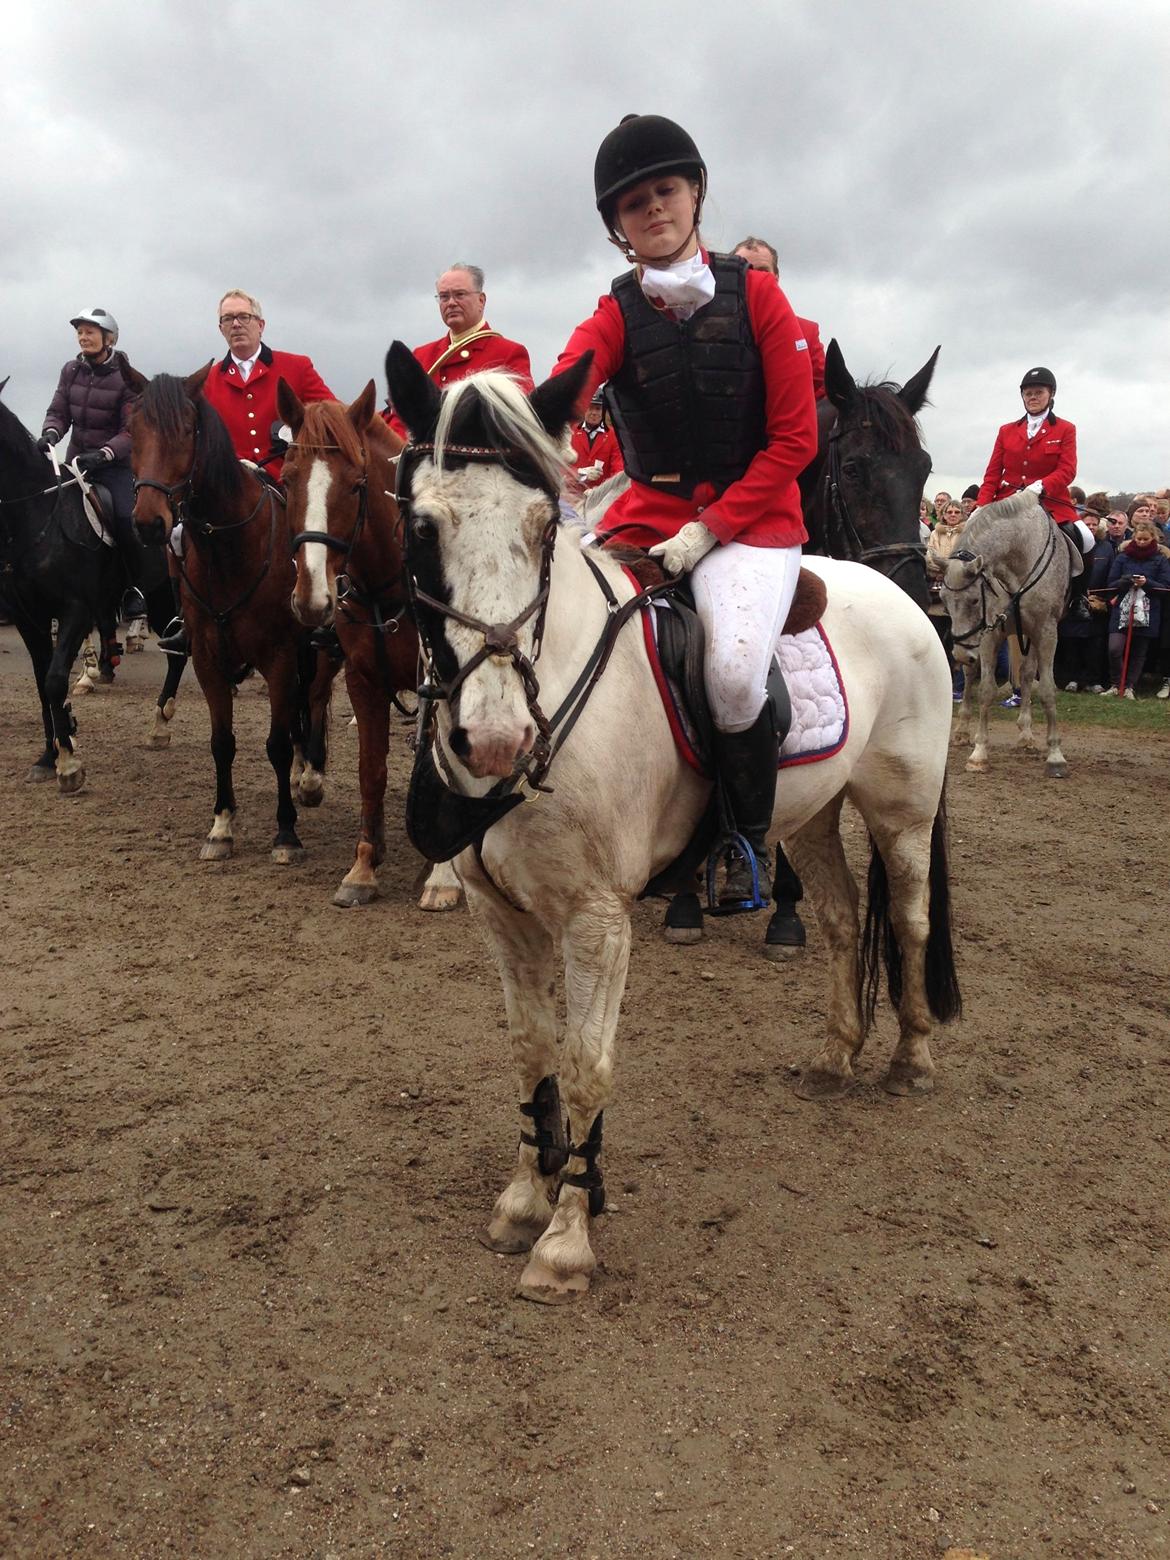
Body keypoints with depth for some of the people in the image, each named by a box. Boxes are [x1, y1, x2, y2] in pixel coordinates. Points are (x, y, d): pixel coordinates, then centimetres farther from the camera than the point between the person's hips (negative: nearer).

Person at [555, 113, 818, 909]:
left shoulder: (755, 292, -1)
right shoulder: (617, 315, 4)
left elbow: (794, 439, -6)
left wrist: (709, 530, -15)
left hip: (753, 516, -3)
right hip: (649, 512, 4)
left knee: (734, 667, -30)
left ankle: (752, 837, -3)